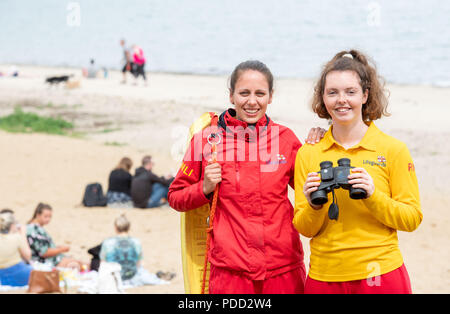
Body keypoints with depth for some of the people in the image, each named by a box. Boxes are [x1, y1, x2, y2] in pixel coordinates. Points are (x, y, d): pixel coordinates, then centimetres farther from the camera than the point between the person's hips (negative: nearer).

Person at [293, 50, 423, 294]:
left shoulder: (393, 150, -1)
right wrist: (314, 206, -14)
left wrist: (372, 196, -17)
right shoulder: (307, 155, 4)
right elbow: (304, 229, 5)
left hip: (381, 276, -2)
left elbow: (412, 219, -3)